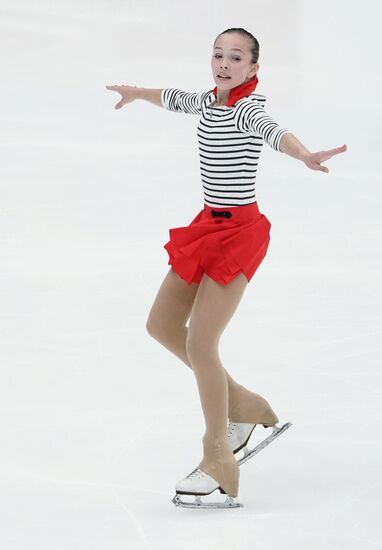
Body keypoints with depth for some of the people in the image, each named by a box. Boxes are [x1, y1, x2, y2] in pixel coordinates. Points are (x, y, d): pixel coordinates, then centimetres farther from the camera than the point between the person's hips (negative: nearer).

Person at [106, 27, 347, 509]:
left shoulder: (249, 107, -15)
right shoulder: (209, 102, 8)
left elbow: (272, 131, -38)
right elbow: (175, 99, 31)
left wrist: (305, 157, -60)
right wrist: (136, 93, 50)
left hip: (240, 231, -9)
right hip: (209, 224, 9)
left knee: (200, 346, -12)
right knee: (162, 325, 14)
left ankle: (219, 463, 0)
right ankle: (240, 405, 24)